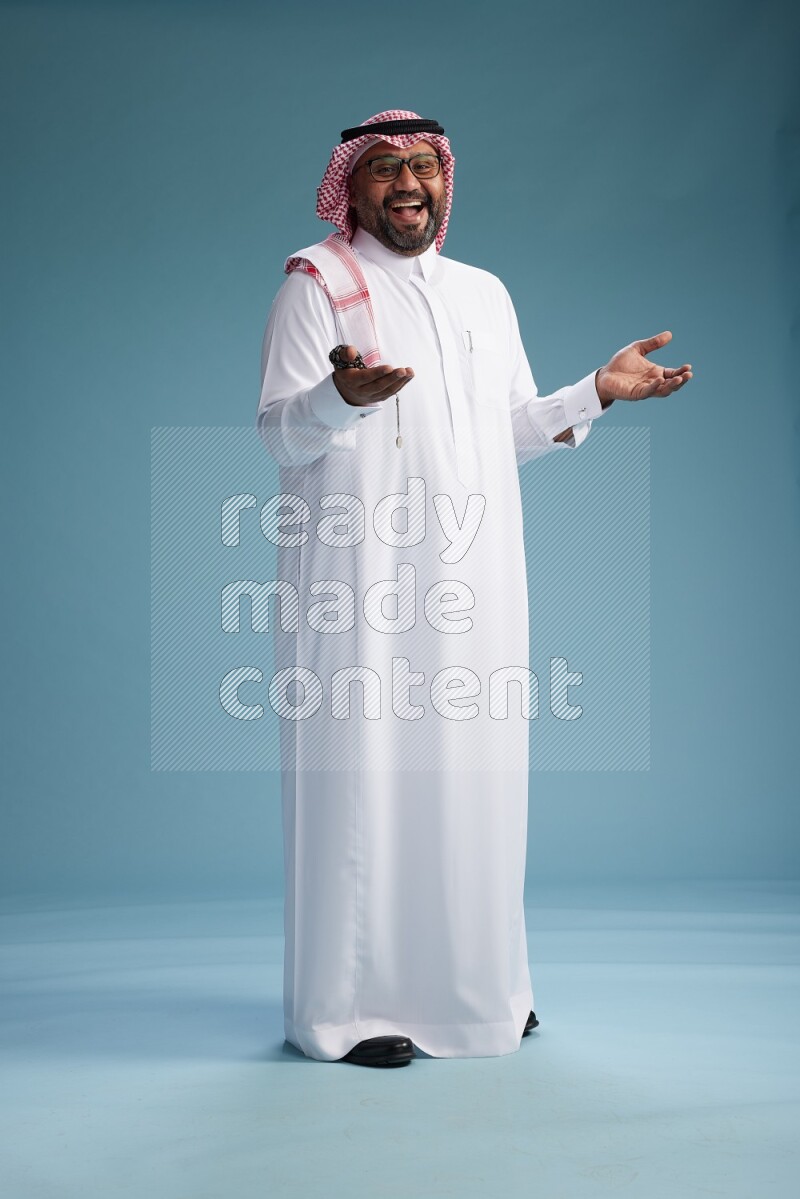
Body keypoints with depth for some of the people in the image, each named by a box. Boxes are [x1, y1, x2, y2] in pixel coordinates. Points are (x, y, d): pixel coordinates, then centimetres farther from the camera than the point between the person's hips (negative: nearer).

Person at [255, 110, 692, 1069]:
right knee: (364, 770, -6)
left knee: (473, 771, 7)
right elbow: (278, 432, -6)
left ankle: (475, 983, 21)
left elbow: (515, 430, 22)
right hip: (362, 576, -5)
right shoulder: (317, 285, 3)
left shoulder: (485, 294, 20)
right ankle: (347, 1005, 5)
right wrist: (342, 396, -26)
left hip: (472, 575, 5)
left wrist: (602, 389, 9)